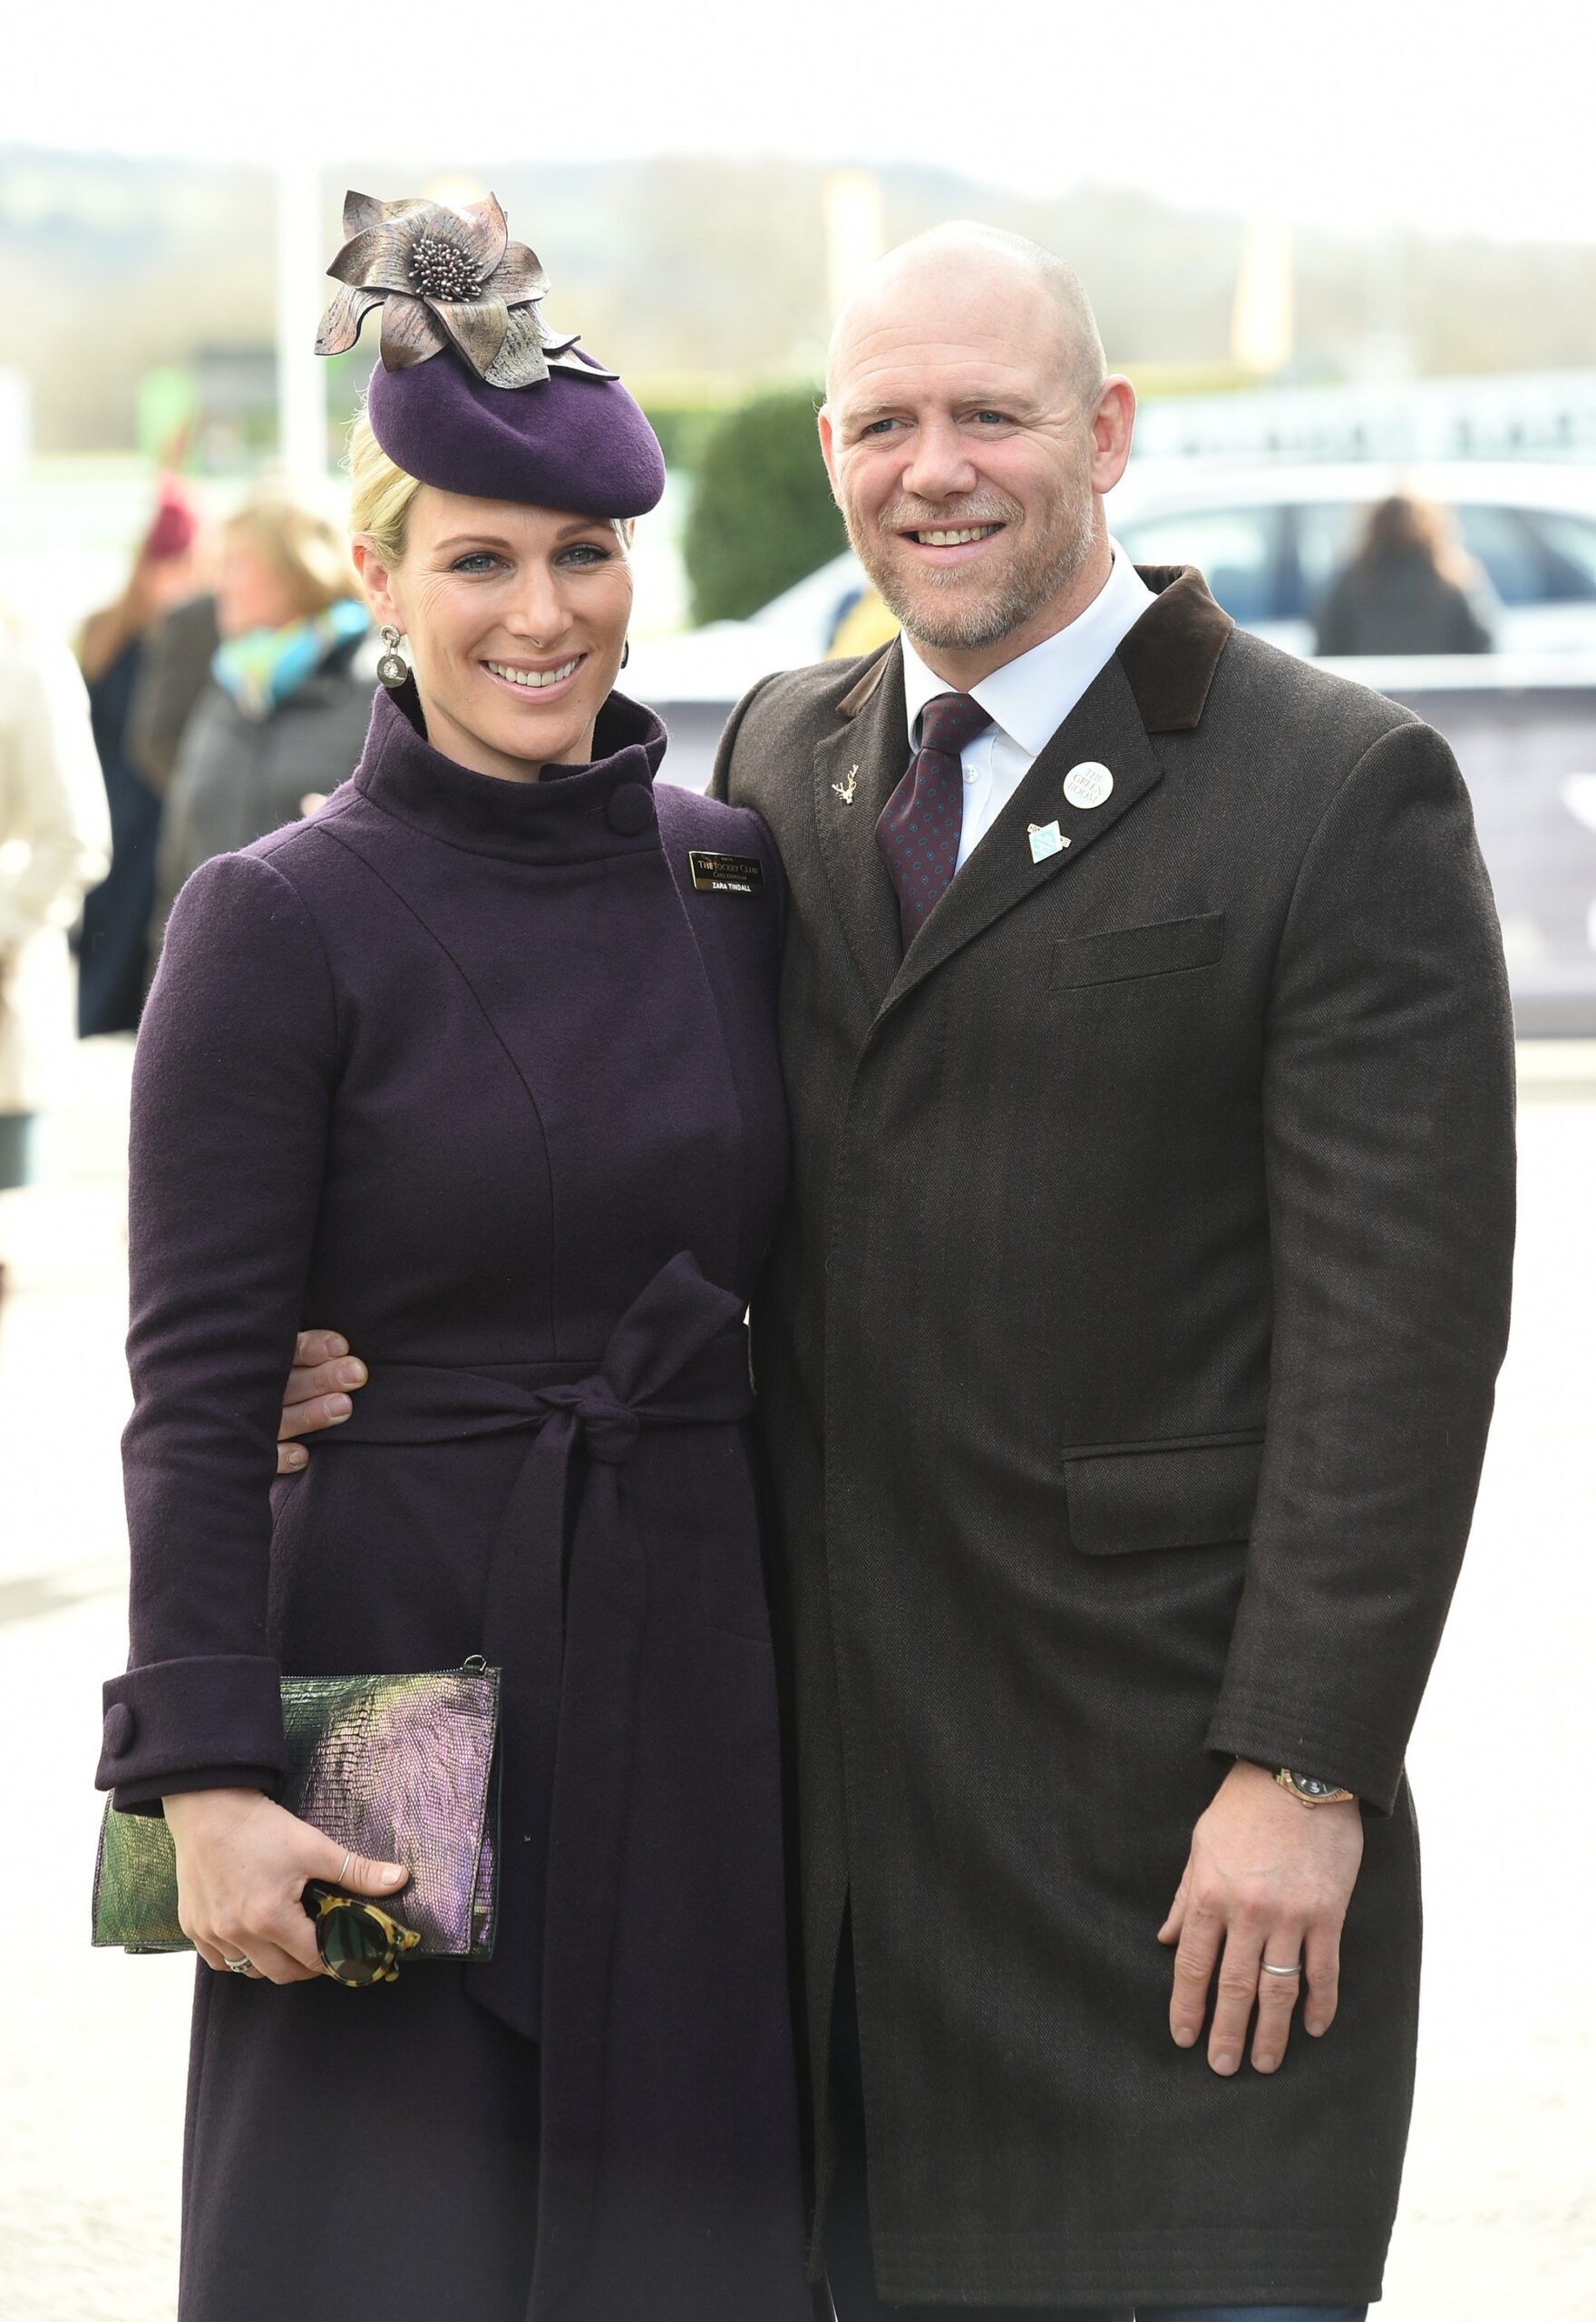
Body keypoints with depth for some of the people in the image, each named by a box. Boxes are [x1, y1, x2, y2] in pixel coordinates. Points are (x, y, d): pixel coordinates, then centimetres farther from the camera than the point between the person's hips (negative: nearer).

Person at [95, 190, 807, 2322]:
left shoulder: (737, 878, 7)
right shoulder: (280, 925, -6)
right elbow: (195, 1396, -9)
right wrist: (207, 1779, -16)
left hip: (698, 1683, 4)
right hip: (398, 1654, -4)